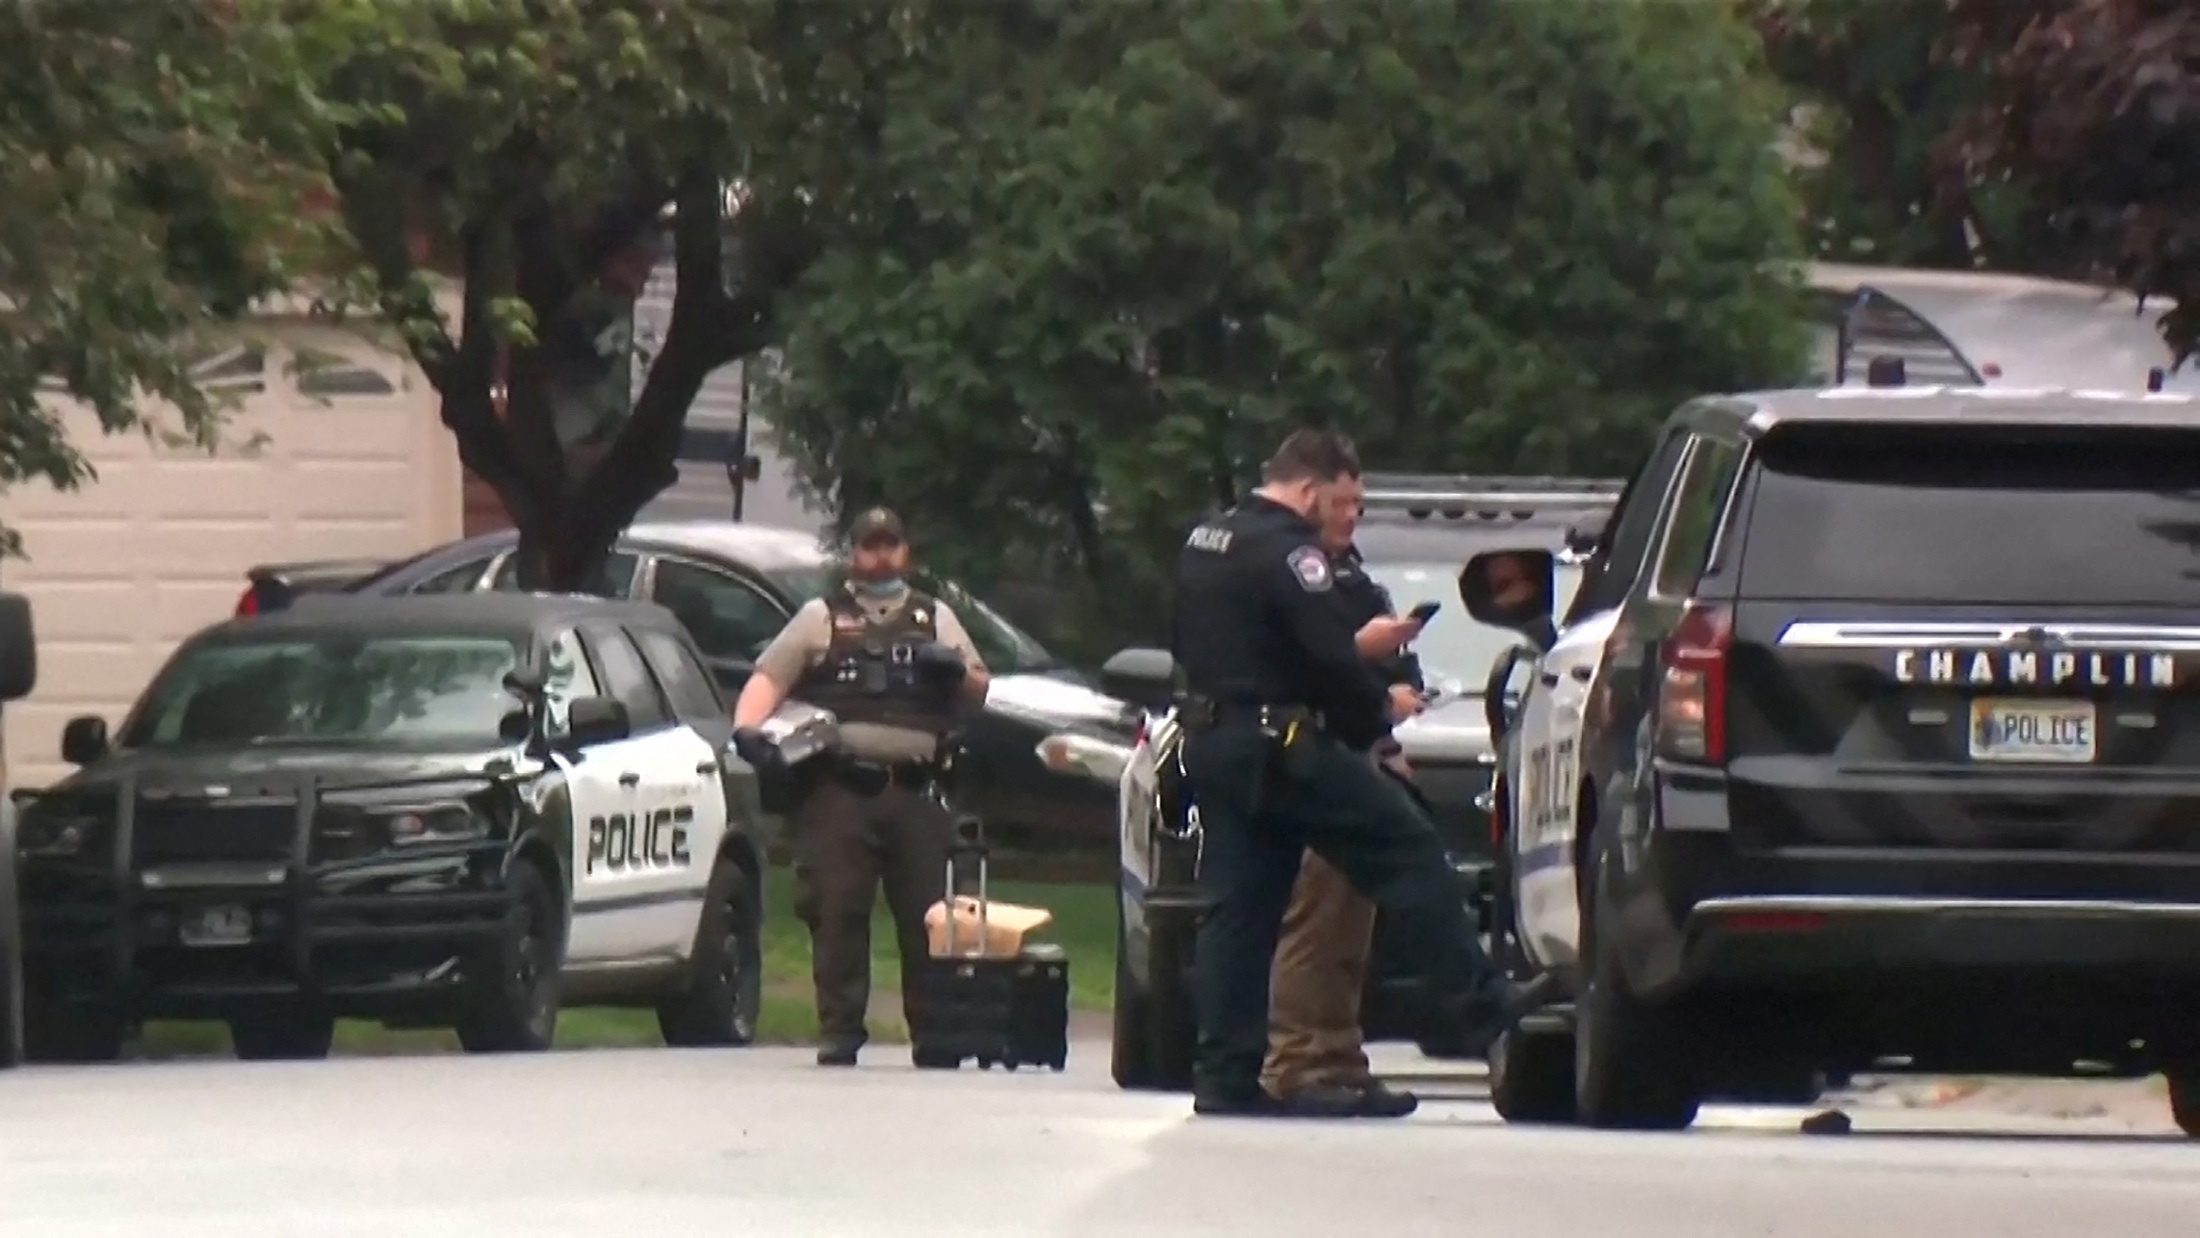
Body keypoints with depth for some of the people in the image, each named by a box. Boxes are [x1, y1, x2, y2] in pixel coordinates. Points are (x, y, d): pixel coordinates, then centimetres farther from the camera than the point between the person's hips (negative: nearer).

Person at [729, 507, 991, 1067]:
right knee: (836, 914, -7)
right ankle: (839, 1030, -4)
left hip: (915, 793, 2)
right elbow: (768, 679, 7)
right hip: (841, 789, -2)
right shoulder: (821, 618, 15)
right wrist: (747, 729, -12)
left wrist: (956, 669, -3)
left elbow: (980, 691, 21)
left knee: (928, 916, -1)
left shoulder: (935, 619, 21)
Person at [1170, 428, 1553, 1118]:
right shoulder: (1286, 549, -13)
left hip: (1210, 743, 9)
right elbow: (1328, 656, -19)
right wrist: (1376, 714, -2)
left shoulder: (1203, 544, 17)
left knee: (1235, 907, 8)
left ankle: (1225, 1078, 4)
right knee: (1408, 851, -4)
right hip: (1280, 745, -9)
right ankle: (1479, 1007, -5)